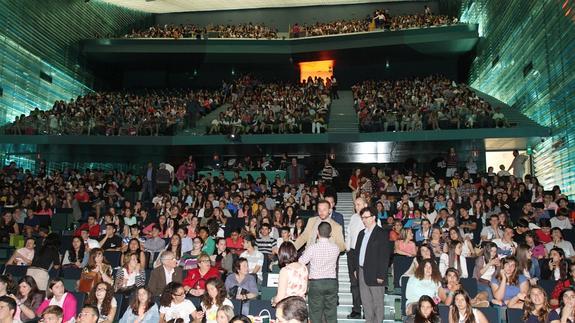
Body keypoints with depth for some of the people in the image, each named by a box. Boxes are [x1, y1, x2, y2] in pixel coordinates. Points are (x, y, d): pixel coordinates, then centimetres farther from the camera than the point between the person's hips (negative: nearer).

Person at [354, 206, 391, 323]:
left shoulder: (382, 233, -9)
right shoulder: (362, 233, 14)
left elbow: (385, 255, -13)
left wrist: (381, 275, -16)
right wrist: (356, 269, 11)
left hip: (375, 274, -7)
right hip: (362, 272, 7)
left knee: (377, 302, 4)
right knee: (365, 301, 12)